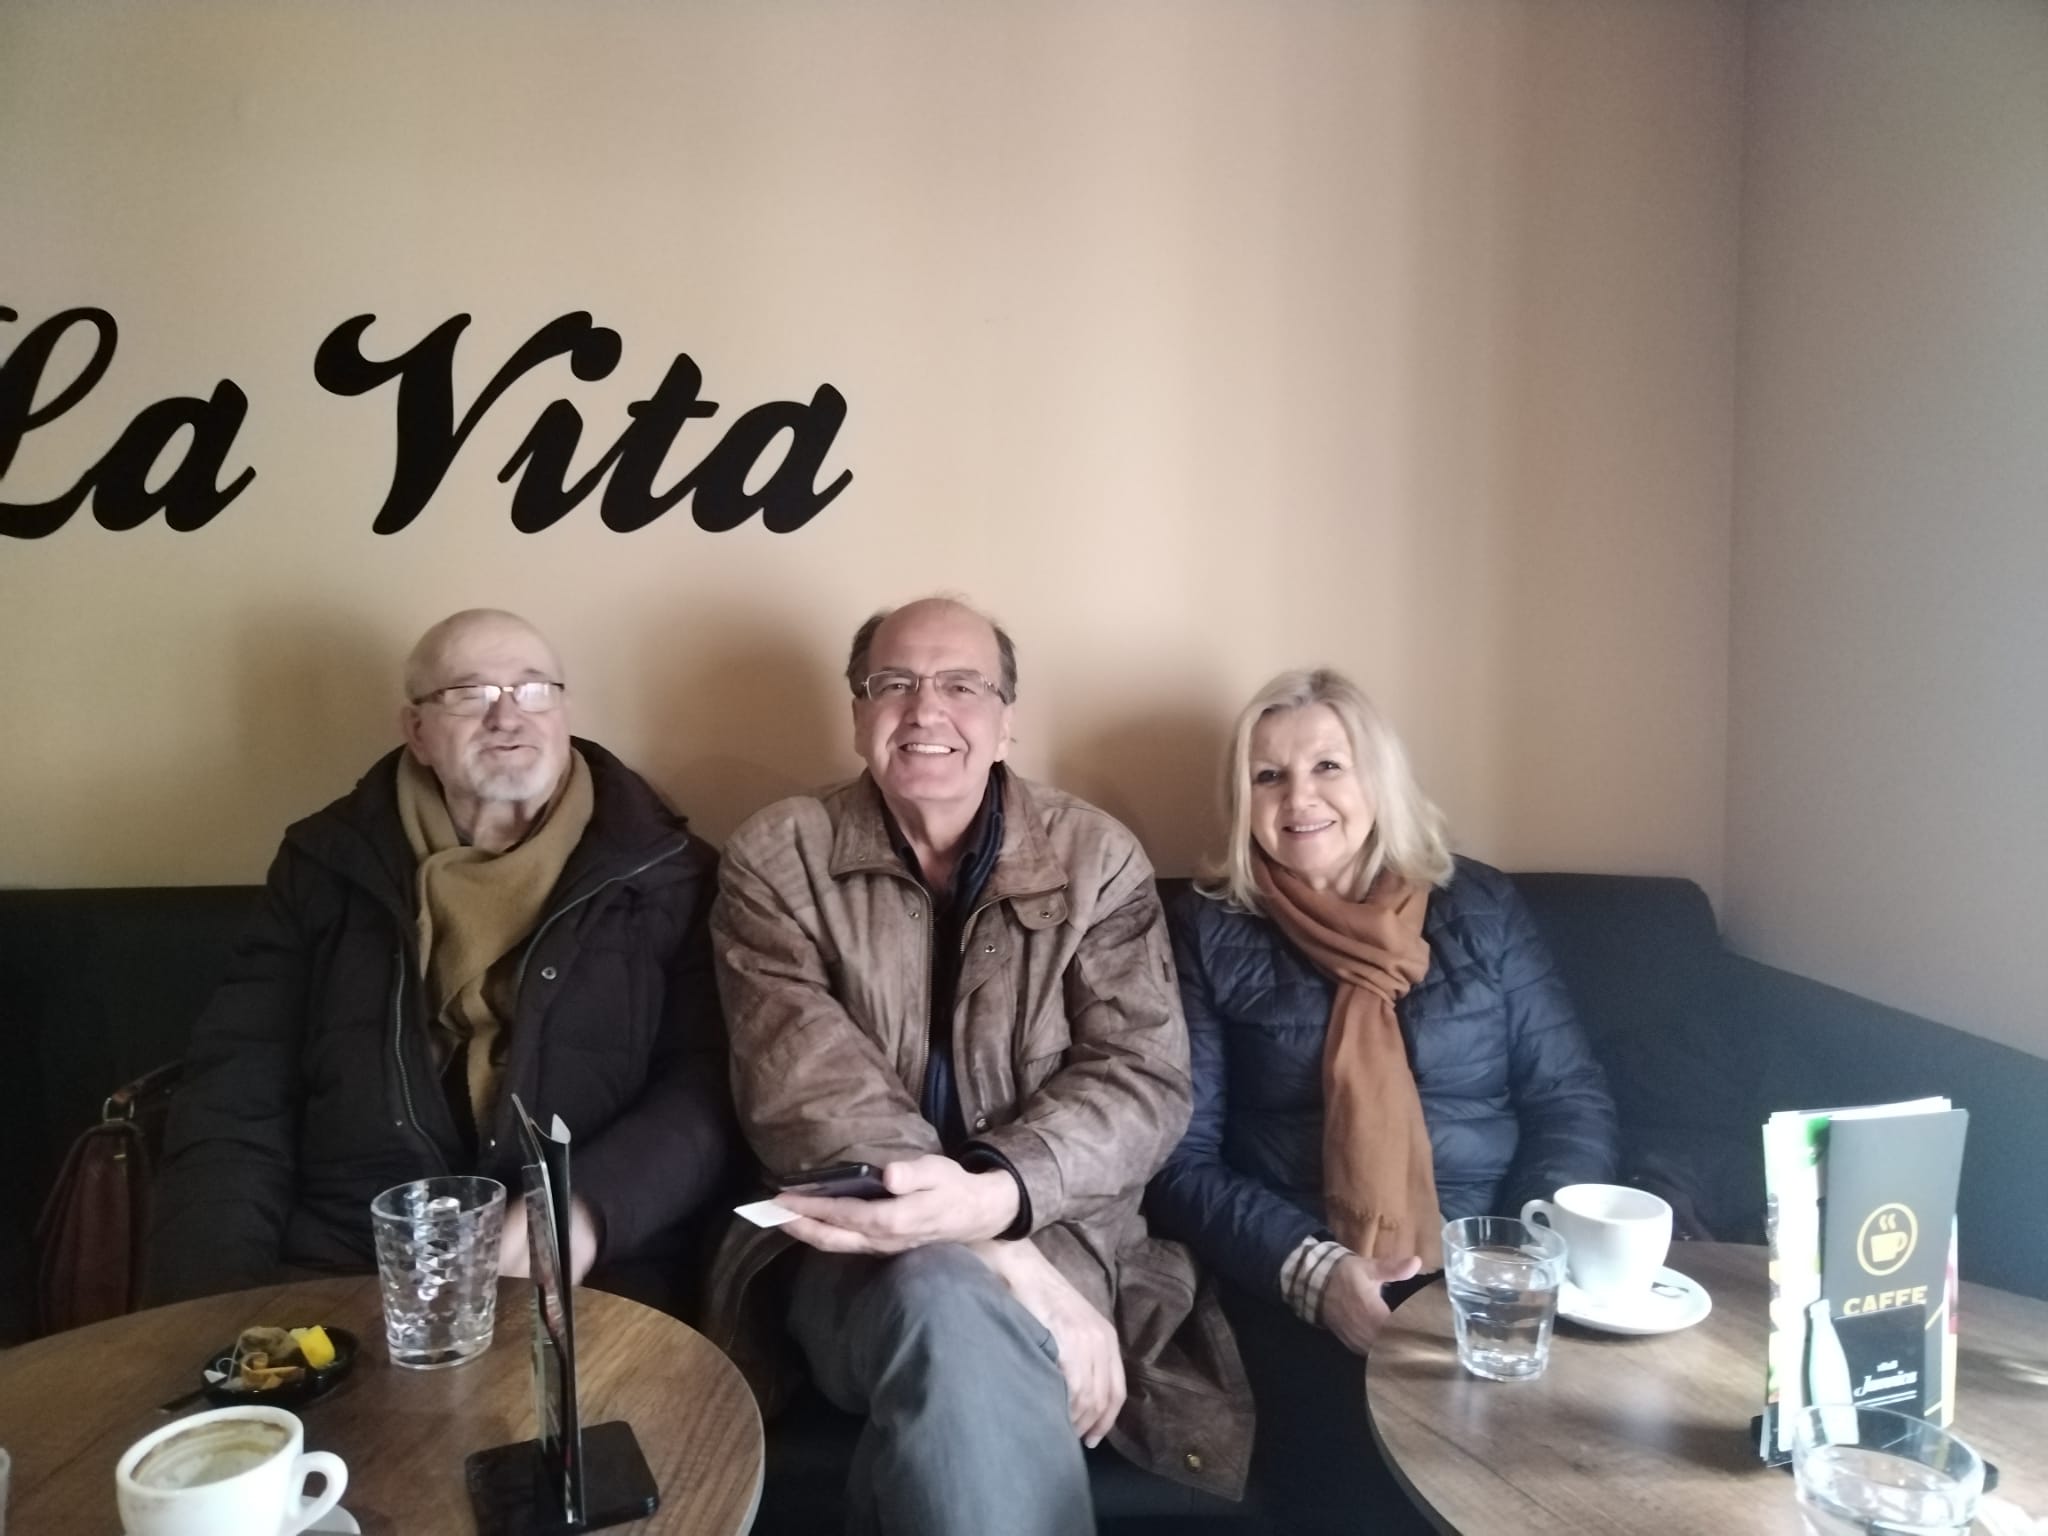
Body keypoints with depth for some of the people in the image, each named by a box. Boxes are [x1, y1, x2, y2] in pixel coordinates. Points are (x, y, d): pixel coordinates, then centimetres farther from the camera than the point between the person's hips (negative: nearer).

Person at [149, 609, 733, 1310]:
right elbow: (235, 1093, 9)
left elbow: (707, 1087, -1)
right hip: (337, 1272, 3)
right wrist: (219, 1304, -5)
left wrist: (589, 1208, -18)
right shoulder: (329, 862, 11)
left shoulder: (661, 872, 5)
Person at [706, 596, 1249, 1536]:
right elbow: (804, 1086, -11)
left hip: (1058, 1239, 1)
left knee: (951, 1308, -32)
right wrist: (1006, 1262, -23)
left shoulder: (1098, 860, 4)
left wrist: (989, 1198, -27)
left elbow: (1145, 1079, -6)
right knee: (953, 1298, -34)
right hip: (855, 1252, -1)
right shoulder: (776, 859, 2)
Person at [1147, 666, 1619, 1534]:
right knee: (1356, 1460, -29)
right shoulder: (1210, 932, 5)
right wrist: (1310, 1269, -16)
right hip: (1298, 1286, -2)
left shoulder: (1479, 907, 10)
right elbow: (1180, 1157, -1)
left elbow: (1572, 1099, 8)